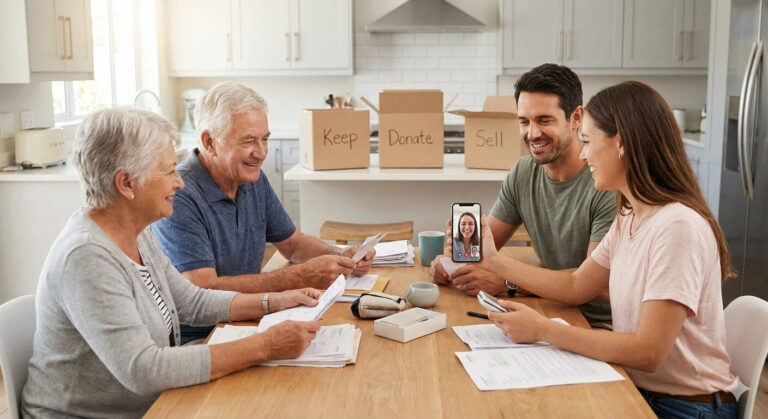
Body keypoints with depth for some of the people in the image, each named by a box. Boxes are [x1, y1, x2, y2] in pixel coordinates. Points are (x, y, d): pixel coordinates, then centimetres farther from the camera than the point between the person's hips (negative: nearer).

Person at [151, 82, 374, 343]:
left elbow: (292, 243, 18)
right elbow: (203, 292, -25)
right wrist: (300, 277, -27)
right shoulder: (179, 198, -19)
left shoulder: (254, 180, 7)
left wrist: (340, 256, -3)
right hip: (195, 341, -7)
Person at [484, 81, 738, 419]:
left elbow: (648, 352, -26)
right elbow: (575, 286, 12)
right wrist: (494, 261, 8)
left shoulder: (677, 226, -24)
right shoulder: (628, 219, 5)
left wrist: (543, 330, -24)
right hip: (638, 389, 7)